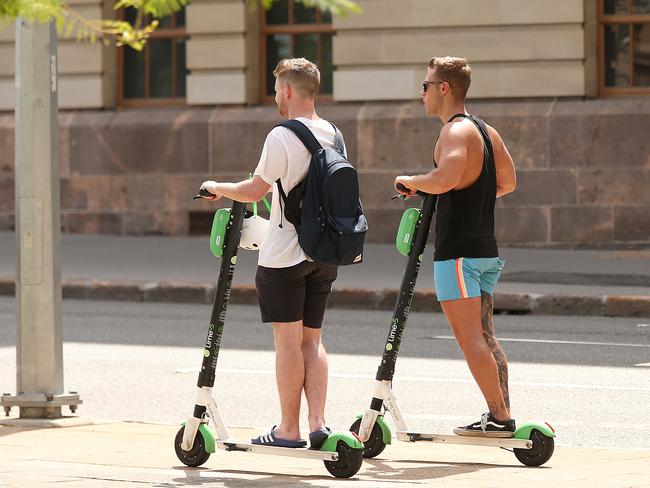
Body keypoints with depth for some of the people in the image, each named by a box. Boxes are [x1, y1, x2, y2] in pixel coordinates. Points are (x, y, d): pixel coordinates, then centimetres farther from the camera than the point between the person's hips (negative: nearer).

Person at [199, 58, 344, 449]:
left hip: (284, 255, -7)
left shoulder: (282, 137, -14)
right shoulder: (334, 136, 8)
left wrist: (217, 188, 7)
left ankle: (289, 429, 2)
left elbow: (255, 191, -12)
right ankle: (318, 422, 3)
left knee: (288, 341, -2)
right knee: (312, 339, 11)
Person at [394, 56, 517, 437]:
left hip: (458, 252, -9)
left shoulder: (455, 131, -13)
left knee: (469, 336, -9)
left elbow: (446, 178, -30)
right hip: (486, 249, 9)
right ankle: (501, 415, 11)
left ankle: (500, 416, -11)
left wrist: (411, 182, -13)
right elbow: (508, 182, 23)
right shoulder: (487, 131, 15)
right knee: (485, 335, 12)